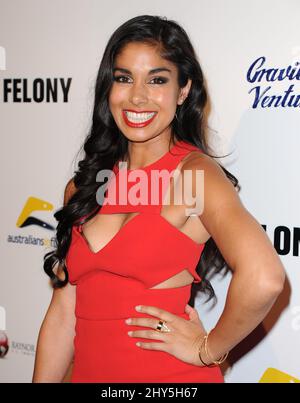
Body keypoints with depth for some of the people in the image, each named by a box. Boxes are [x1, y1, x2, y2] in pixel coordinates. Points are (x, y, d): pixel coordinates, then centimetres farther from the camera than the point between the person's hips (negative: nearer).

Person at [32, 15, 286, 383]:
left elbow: (263, 278, -29)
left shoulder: (195, 172, -13)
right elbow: (63, 313, 4)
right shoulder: (82, 186, 4)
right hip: (87, 372, 5)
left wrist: (208, 349, -17)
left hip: (172, 375, -5)